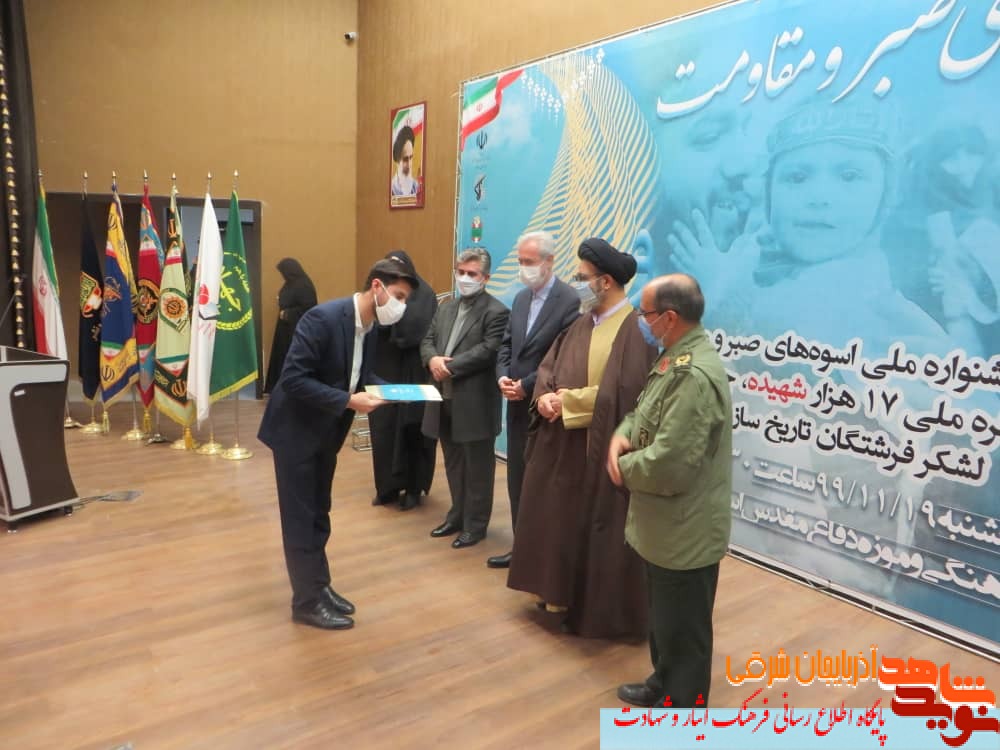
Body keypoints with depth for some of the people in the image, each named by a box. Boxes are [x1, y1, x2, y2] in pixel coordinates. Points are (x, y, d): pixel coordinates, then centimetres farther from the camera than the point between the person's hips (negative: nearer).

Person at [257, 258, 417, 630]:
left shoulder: (370, 328, 1)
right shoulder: (323, 318, -25)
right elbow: (293, 379, -28)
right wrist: (348, 401, -30)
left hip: (327, 433, 8)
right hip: (297, 430, -8)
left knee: (318, 515, 18)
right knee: (301, 519, 3)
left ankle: (320, 587, 32)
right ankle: (308, 601, 17)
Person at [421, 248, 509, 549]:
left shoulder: (496, 311, -8)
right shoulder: (446, 308, 16)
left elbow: (488, 350, -19)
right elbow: (427, 340, 12)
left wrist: (449, 367, -19)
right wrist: (432, 359, -11)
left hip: (474, 403, -7)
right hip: (444, 399, 8)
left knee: (477, 467, 6)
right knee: (453, 464, 19)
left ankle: (475, 524, 19)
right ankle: (457, 515, 35)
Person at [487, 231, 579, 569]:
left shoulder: (570, 301, -14)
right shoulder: (521, 298, 13)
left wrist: (527, 386, -17)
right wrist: (503, 376, -5)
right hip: (518, 404, 8)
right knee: (517, 479, 15)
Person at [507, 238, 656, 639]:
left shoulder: (636, 330, -17)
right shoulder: (580, 324, 10)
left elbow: (621, 393, -25)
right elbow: (548, 368, 9)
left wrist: (568, 400, -17)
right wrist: (545, 397, -12)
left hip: (603, 451, -8)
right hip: (563, 447, 8)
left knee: (600, 530, 6)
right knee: (559, 520, 18)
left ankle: (602, 608, 24)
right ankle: (561, 593, 36)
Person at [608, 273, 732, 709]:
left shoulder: (695, 376, -28)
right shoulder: (673, 359, 6)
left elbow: (669, 466, -31)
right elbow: (644, 411, 17)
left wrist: (623, 466, -12)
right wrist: (621, 435, -5)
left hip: (686, 531, -10)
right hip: (666, 525, 10)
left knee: (682, 631, 10)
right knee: (663, 620, 27)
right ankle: (663, 686, 48)